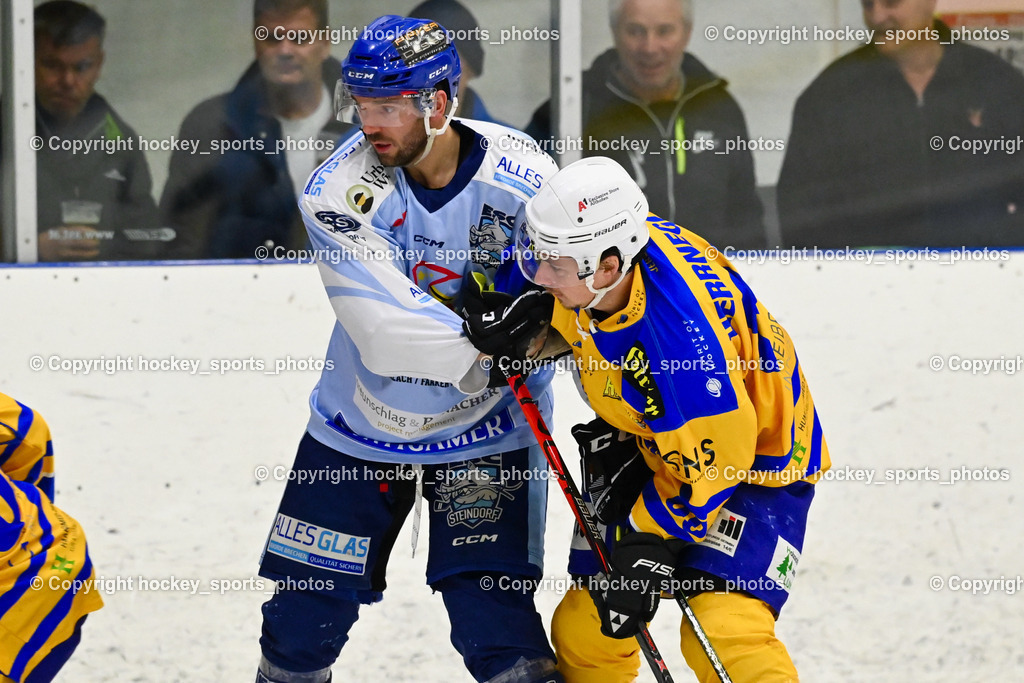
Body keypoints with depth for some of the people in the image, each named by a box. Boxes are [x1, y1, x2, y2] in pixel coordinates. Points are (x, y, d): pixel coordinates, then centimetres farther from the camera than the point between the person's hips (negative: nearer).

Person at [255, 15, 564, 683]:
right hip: (360, 425, 1)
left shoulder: (524, 174, -15)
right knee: (305, 613, 6)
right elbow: (386, 330, -26)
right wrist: (483, 356, -35)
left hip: (485, 434, -1)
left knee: (496, 622, -11)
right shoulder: (341, 190, -18)